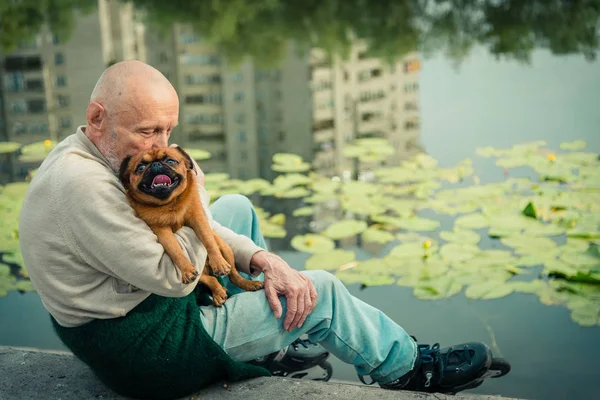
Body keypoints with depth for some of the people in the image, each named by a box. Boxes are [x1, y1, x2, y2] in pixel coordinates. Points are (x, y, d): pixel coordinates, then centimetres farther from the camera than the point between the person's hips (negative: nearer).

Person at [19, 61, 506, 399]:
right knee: (321, 290, -2)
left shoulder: (87, 155, 1)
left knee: (237, 207, 22)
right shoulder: (82, 185, -31)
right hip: (147, 352, -10)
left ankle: (274, 336, 34)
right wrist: (191, 196, -18)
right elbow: (173, 277, -28)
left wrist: (262, 260, -3)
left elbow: (178, 228, 7)